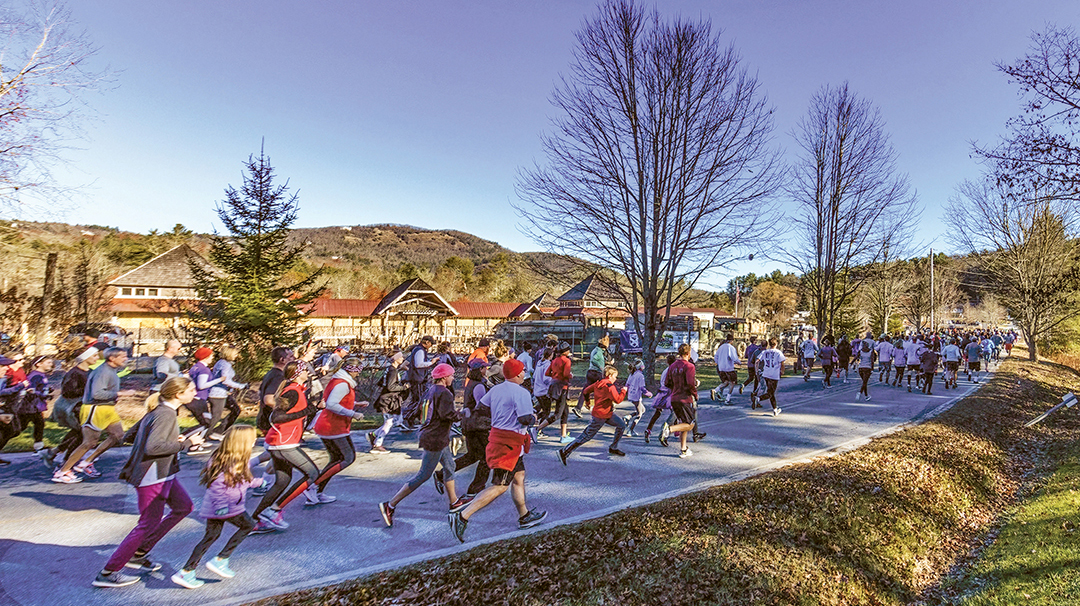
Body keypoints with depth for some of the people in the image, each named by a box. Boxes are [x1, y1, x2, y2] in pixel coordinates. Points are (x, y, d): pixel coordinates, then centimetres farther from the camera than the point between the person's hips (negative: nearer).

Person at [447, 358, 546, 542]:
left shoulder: (496, 389, 7)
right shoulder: (521, 392, -17)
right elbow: (525, 419, -23)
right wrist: (533, 418, -1)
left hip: (497, 435, 10)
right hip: (509, 442, -10)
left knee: (519, 477, 22)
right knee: (499, 486, -6)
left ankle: (524, 517, 35)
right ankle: (462, 516, -11)